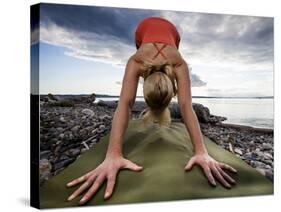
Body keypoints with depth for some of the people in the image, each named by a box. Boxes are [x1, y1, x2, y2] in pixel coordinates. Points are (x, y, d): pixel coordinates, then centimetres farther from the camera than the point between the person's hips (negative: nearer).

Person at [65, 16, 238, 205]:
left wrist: (202, 152, -63)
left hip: (170, 31, 0)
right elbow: (125, 104, -58)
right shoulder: (135, 62, -46)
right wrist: (113, 155, -68)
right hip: (145, 29, 0)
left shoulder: (179, 66, -45)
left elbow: (186, 106, -54)